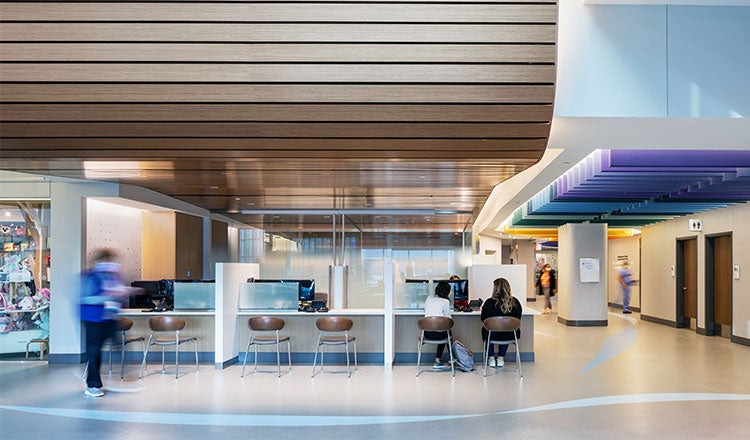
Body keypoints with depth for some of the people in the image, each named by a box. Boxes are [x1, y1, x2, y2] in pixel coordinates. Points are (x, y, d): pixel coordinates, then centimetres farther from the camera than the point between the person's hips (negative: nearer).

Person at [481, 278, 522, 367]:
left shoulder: (489, 303, -17)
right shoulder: (515, 302, -9)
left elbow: (483, 319, -3)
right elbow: (518, 320, 5)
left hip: (493, 335, -2)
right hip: (511, 336, 2)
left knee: (485, 329, 33)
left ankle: (491, 359, 36)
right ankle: (500, 359, 39)